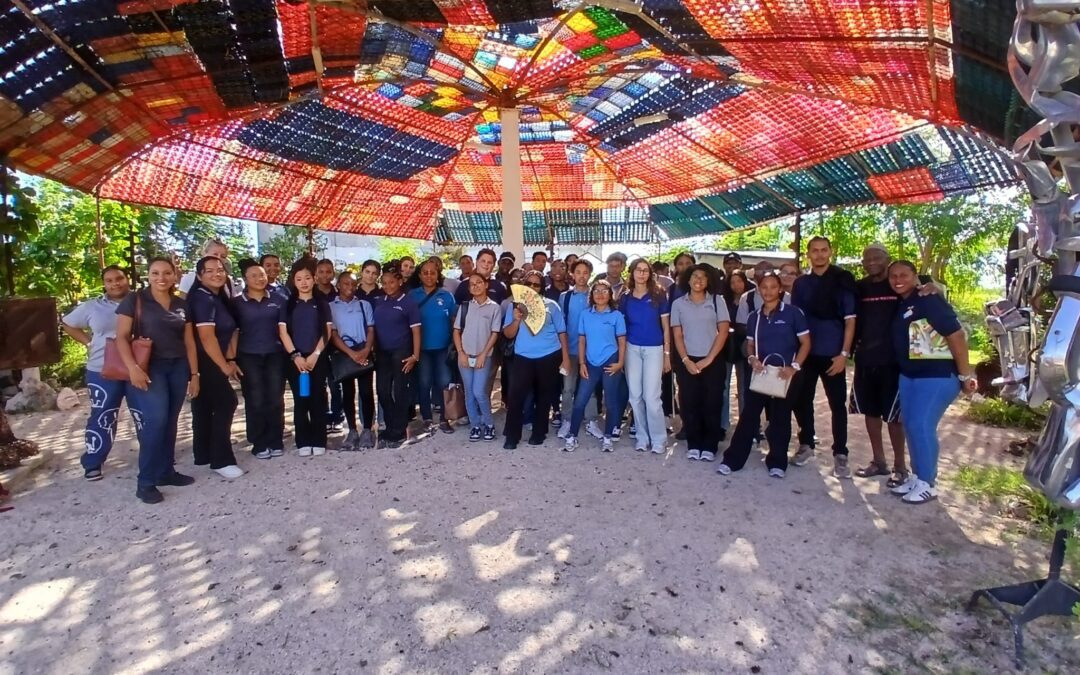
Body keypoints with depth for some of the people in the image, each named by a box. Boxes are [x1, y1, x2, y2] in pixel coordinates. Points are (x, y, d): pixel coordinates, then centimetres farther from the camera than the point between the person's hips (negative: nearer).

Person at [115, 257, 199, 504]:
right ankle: (146, 482, -5)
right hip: (149, 367, -5)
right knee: (155, 419, -15)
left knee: (170, 422, 8)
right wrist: (133, 367, -19)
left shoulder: (182, 305, 11)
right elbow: (121, 337, -6)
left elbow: (189, 342, 11)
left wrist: (194, 374, 8)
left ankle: (166, 471, 21)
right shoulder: (134, 300, -2)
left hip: (178, 368, 5)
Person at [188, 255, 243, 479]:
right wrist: (225, 365, -14)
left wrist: (230, 360, 2)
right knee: (226, 403, -10)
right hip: (205, 362, -9)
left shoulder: (220, 297, 14)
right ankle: (221, 460, -6)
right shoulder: (202, 298, -15)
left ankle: (204, 456, 25)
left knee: (205, 407, 15)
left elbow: (231, 331, 12)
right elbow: (206, 337, -21)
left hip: (212, 363, 9)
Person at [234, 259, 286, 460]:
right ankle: (259, 444, 11)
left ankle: (276, 442, 13)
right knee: (255, 401, 2)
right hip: (249, 356, -1)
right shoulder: (238, 302, 1)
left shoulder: (278, 298, 4)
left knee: (275, 399, 4)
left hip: (275, 354, 1)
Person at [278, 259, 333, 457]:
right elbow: (283, 332, 1)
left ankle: (318, 442, 8)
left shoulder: (322, 303, 6)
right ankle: (303, 443, 10)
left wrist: (315, 354, -10)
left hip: (318, 358, -1)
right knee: (300, 400, 3)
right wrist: (295, 355, -10)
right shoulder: (287, 304, 7)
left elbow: (327, 331, 0)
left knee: (318, 400, 1)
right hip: (295, 359, 1)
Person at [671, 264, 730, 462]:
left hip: (713, 361, -1)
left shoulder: (717, 301, 2)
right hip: (687, 361, 1)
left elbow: (723, 331, -3)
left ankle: (709, 446, 14)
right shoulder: (678, 304, 4)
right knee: (689, 404, 2)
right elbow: (677, 336, 3)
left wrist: (709, 359, -10)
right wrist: (686, 360, -9)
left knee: (711, 404, 2)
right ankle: (693, 445, 15)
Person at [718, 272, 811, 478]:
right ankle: (733, 459, 6)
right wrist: (752, 359, -6)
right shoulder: (754, 316, 7)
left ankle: (777, 462, 22)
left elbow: (805, 342, -5)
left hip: (785, 375, -3)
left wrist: (794, 366, -17)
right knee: (748, 415, 2)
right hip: (760, 374, 3)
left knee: (780, 418, 8)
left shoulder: (793, 313, -5)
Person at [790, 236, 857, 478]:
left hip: (833, 354, -3)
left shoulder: (843, 280, -2)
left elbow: (850, 319, -5)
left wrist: (844, 353, -11)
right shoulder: (800, 283, 6)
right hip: (806, 352, 3)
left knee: (837, 404, 3)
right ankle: (806, 444, 25)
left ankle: (840, 454, 12)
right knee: (801, 400, 8)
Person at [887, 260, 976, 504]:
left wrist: (965, 374, -18)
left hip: (937, 375, -8)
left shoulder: (929, 300, -14)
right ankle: (917, 477, 22)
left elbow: (956, 336, -18)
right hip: (908, 375, 8)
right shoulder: (899, 306, 10)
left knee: (922, 426, -9)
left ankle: (928, 484, 5)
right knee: (910, 426, 10)